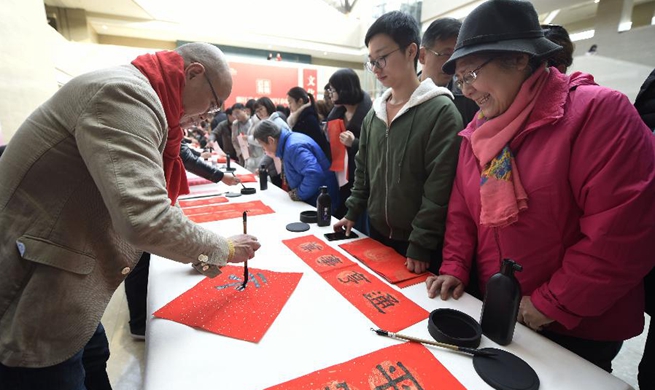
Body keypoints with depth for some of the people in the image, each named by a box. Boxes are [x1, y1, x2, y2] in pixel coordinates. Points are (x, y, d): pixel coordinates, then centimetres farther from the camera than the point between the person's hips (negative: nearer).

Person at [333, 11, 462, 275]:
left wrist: (421, 245, -17)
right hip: (378, 233, 6)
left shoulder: (441, 110, -14)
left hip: (418, 244, -6)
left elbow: (439, 188, -18)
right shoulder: (375, 111, 6)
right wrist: (353, 213, 8)